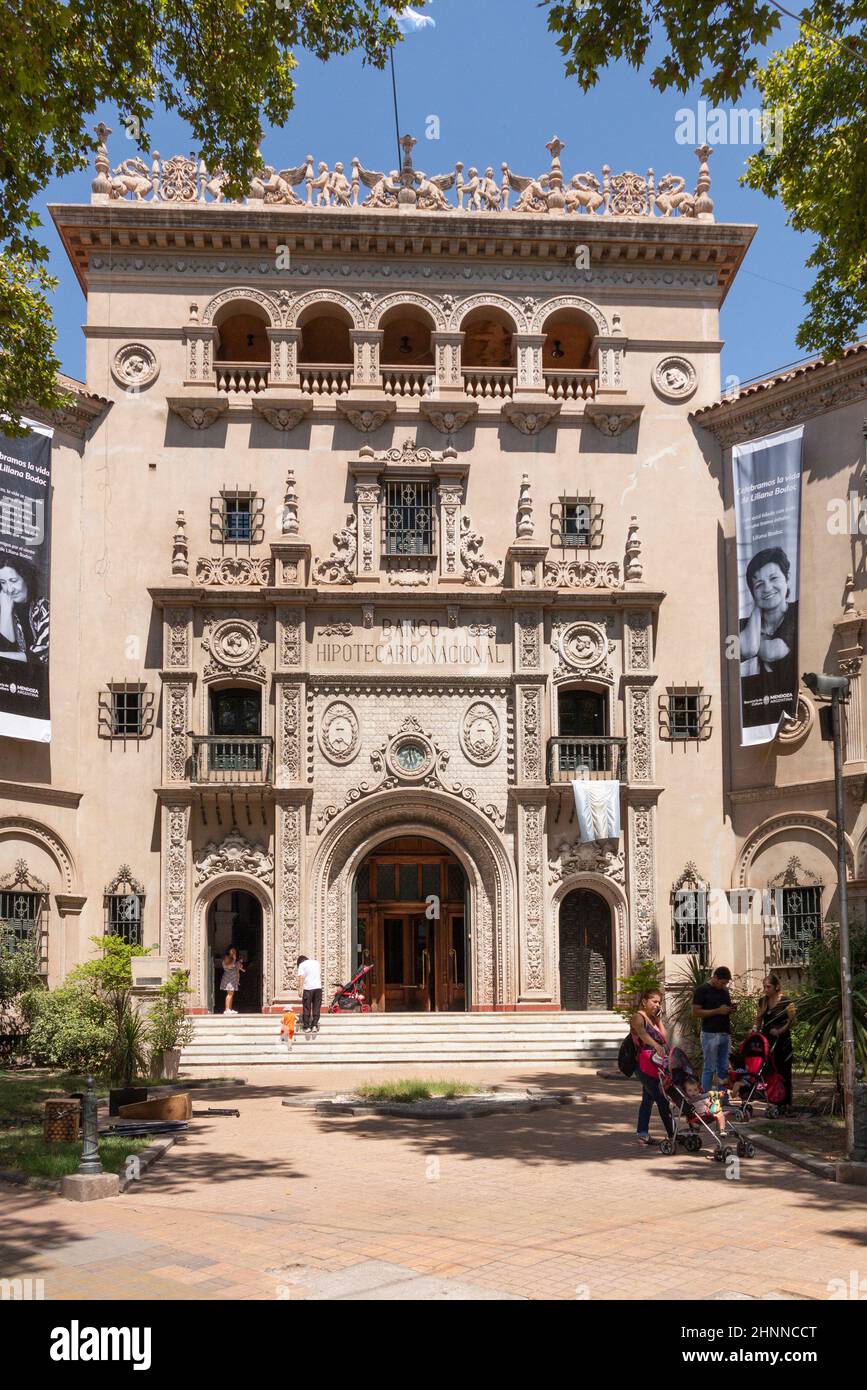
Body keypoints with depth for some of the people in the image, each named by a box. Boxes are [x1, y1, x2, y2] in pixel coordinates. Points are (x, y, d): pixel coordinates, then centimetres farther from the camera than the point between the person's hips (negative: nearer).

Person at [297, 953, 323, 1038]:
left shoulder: (301, 965, 3)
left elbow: (301, 978, -8)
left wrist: (301, 990, -10)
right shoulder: (317, 962, 17)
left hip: (308, 988, -3)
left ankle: (307, 1027, 3)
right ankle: (314, 1026, 4)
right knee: (316, 1008, 8)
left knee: (306, 1009, 4)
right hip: (318, 987, 3)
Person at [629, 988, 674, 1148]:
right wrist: (656, 1045, -46)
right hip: (644, 1064, -9)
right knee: (662, 1099, -11)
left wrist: (659, 1019, 0)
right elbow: (642, 1034, -32)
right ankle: (672, 1134, -10)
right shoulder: (638, 1017, -8)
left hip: (655, 1065, 9)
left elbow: (664, 1038, 9)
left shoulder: (653, 1019, 19)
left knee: (648, 1098, 11)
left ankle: (642, 1133, 15)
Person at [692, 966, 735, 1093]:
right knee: (709, 1069, -4)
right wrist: (718, 1011, -17)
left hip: (725, 1034, 6)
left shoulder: (725, 991, 15)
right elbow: (695, 1012, -10)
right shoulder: (702, 990, -5)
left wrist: (730, 1010, 3)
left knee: (723, 1069, 7)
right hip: (710, 1034, -6)